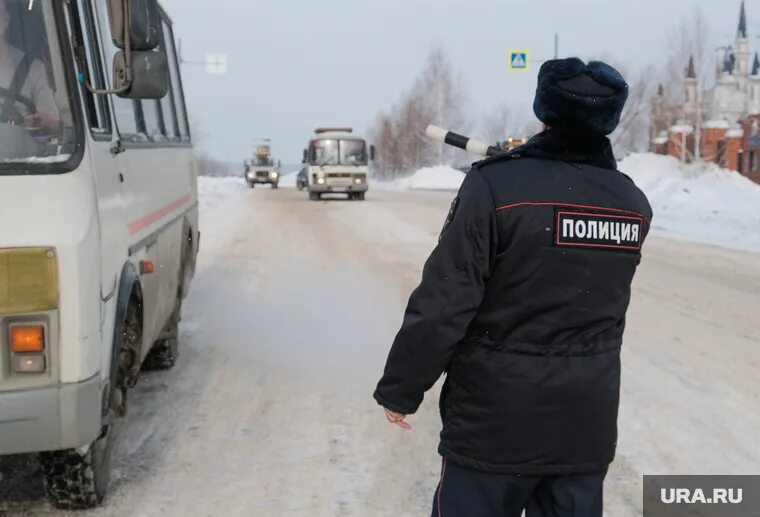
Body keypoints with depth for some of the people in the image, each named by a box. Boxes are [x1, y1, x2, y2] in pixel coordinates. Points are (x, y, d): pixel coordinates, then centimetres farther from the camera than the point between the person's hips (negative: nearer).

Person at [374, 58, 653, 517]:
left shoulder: (497, 185, -15)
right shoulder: (634, 203, 1)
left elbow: (443, 304, -16)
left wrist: (400, 389, -4)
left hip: (495, 418, -4)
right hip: (587, 422, 5)